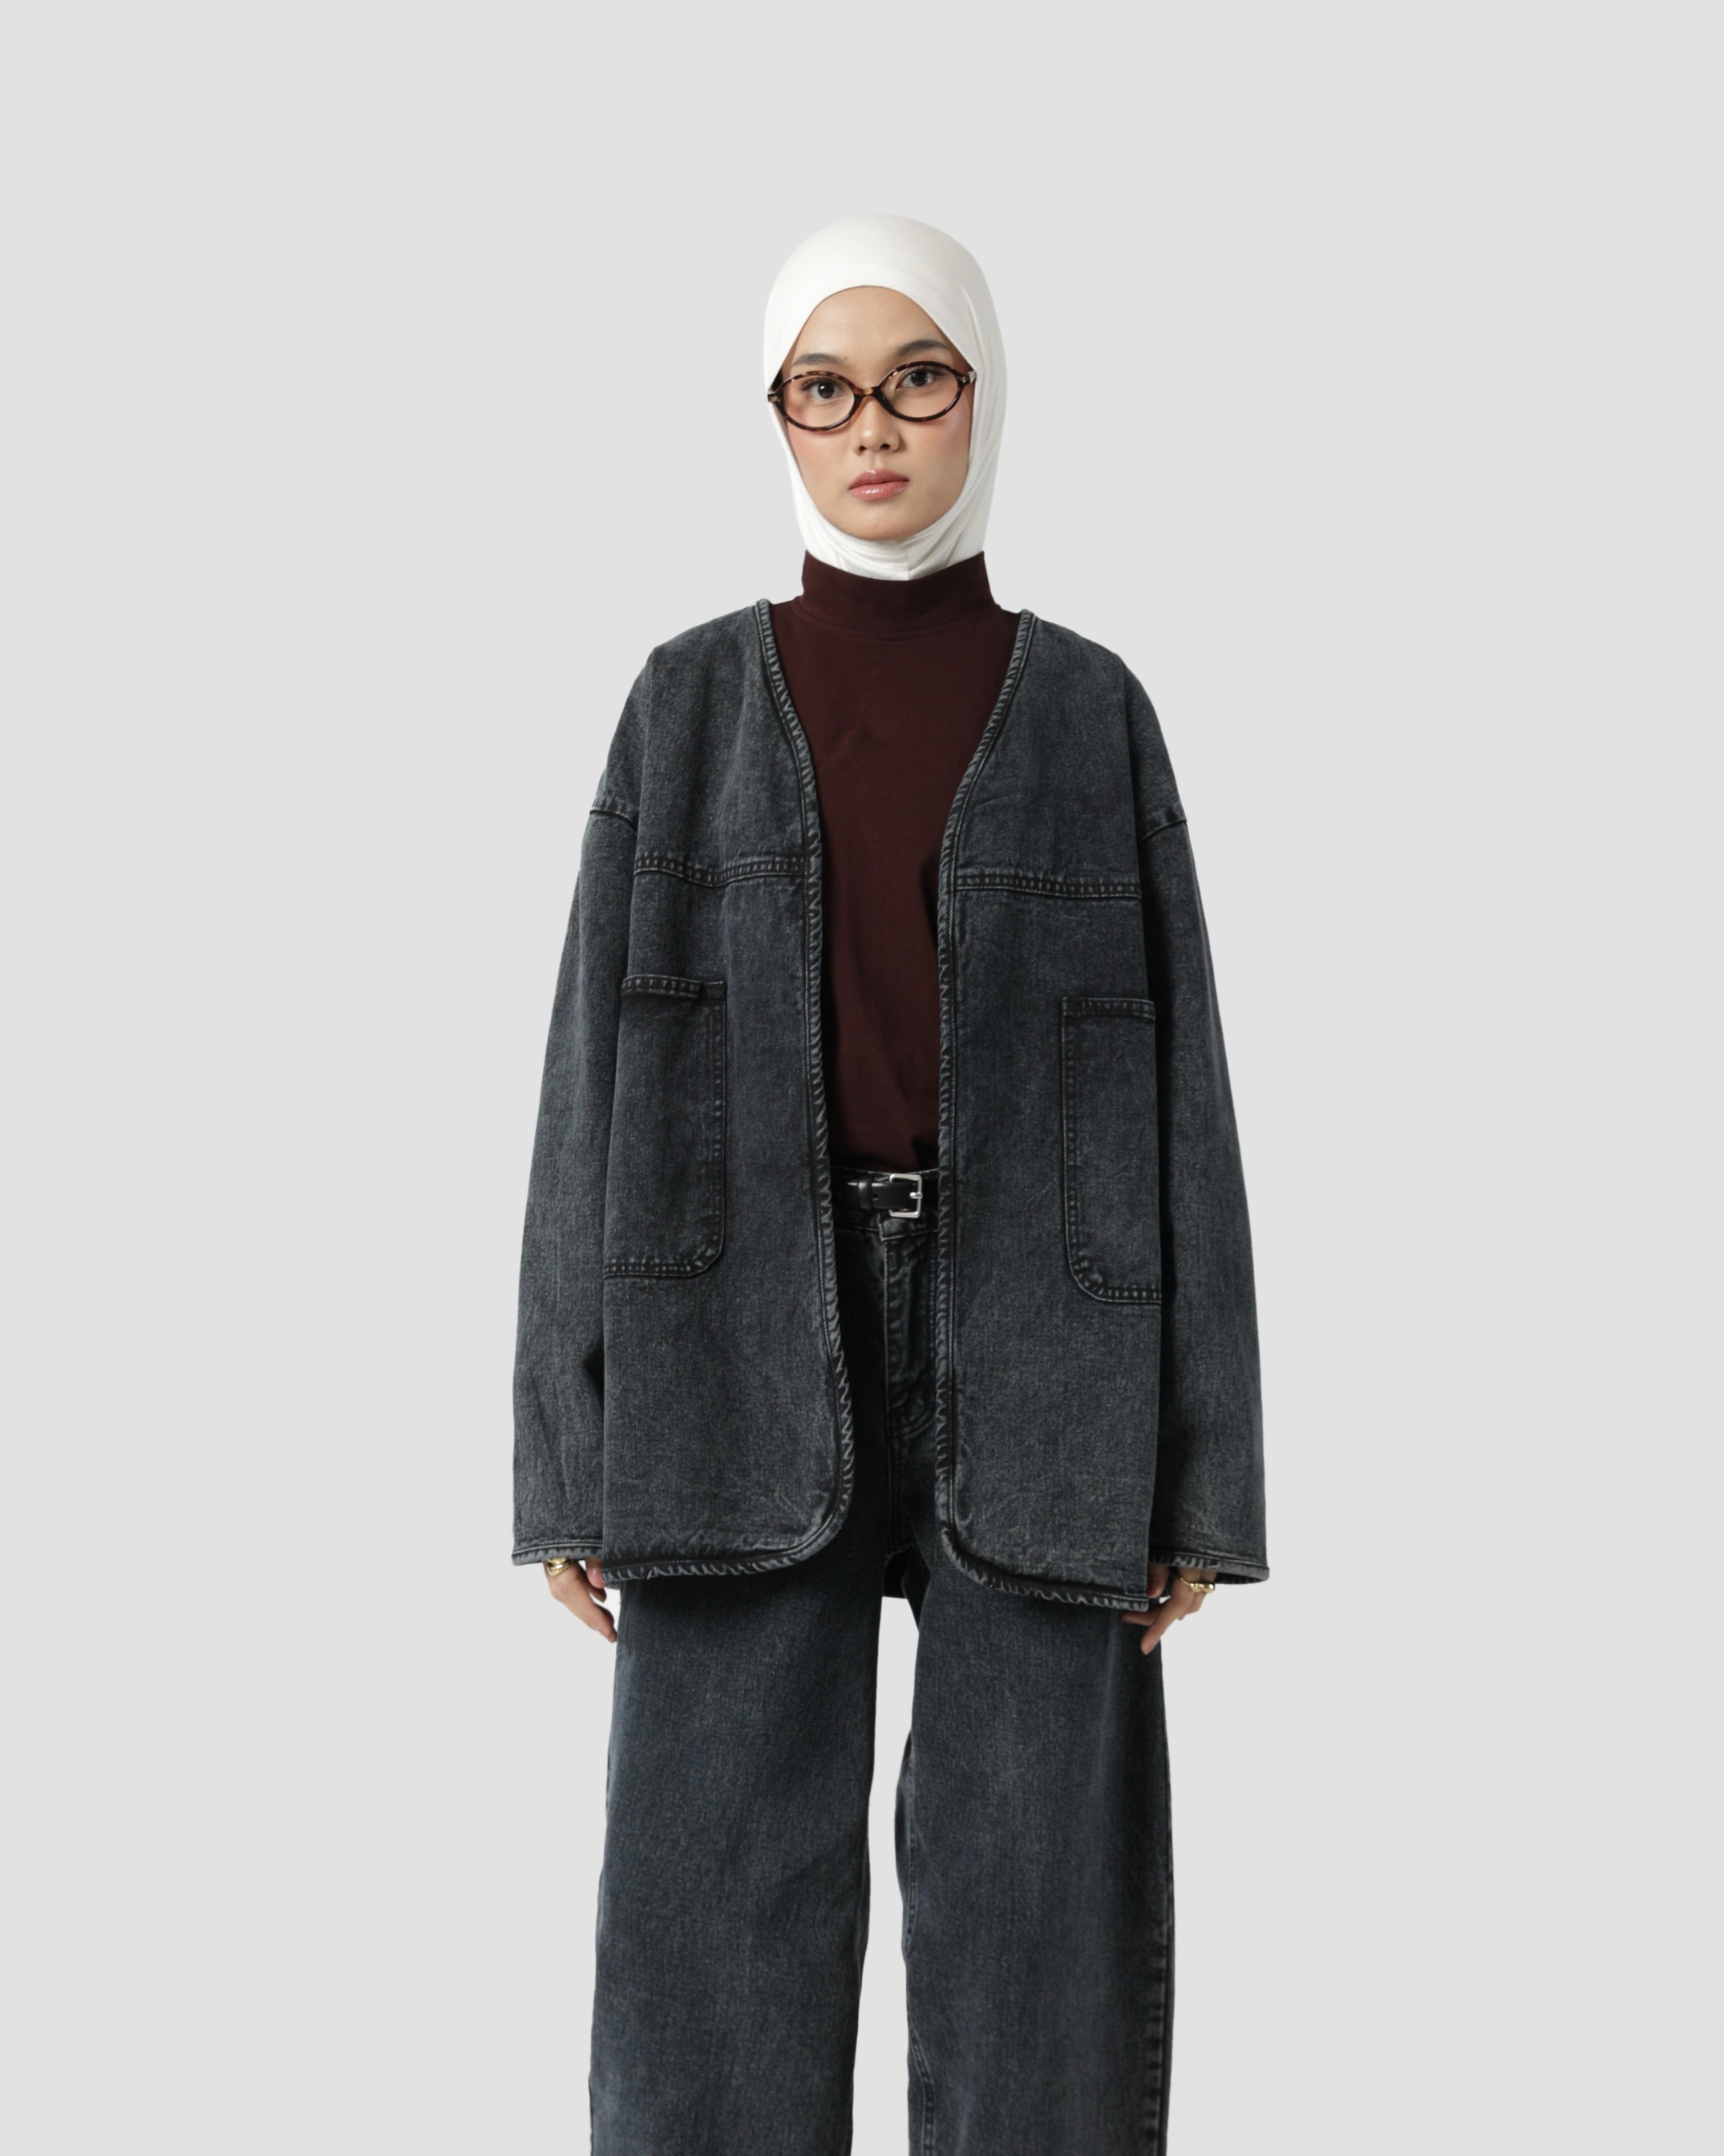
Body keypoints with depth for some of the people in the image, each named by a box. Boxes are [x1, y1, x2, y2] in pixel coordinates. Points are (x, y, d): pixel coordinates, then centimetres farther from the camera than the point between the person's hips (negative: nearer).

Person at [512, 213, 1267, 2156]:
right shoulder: (693, 702, 8)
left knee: (1033, 1925, 1)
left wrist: (1199, 1470, -1)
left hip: (1028, 1357, 0)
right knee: (721, 1926, -1)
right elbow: (598, 1070, 5)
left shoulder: (1088, 711, 8)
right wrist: (569, 1453, -1)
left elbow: (1178, 1080, 5)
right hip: (745, 1345, 0)